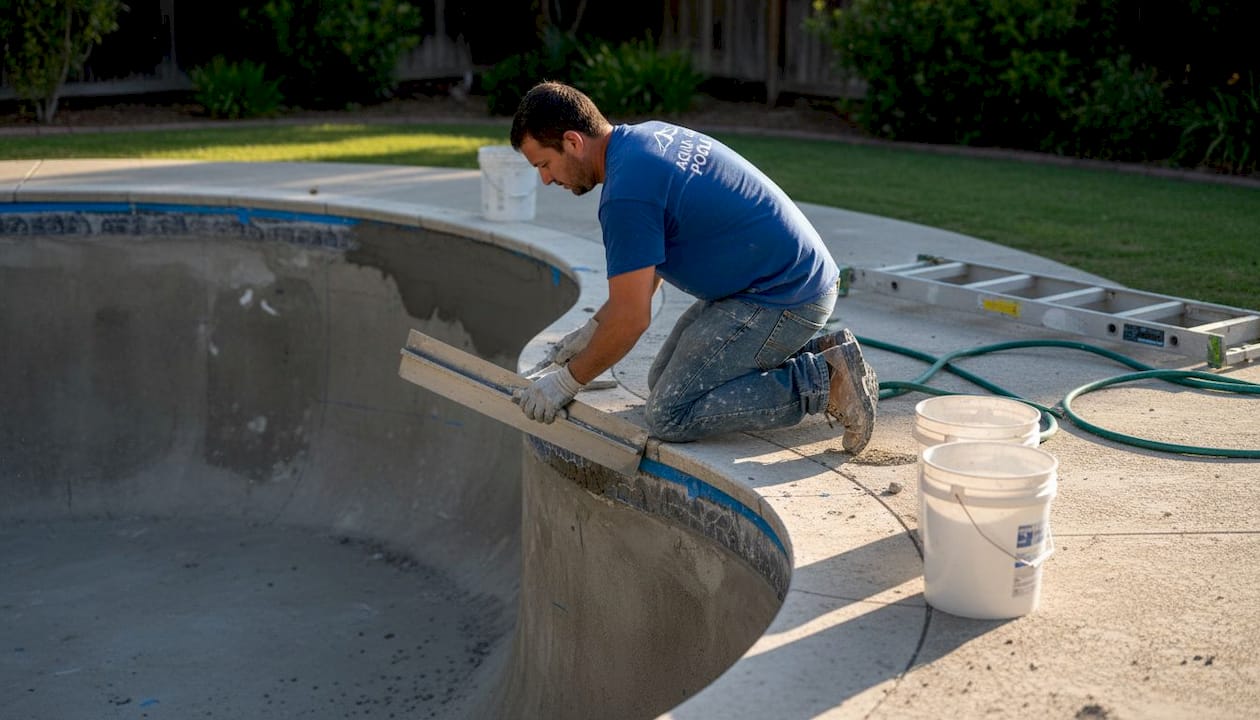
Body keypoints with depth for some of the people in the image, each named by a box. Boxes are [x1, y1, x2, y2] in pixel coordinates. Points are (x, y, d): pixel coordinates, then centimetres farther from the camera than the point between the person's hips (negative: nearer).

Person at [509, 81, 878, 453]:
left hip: (785, 298, -10)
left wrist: (567, 381, -3)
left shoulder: (626, 194, -22)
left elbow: (630, 320, -17)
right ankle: (819, 352, 13)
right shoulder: (648, 134, 9)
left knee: (670, 415, -11)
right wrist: (593, 329, 21)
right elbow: (649, 265, 22)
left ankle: (825, 381, -8)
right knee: (664, 379, 16)